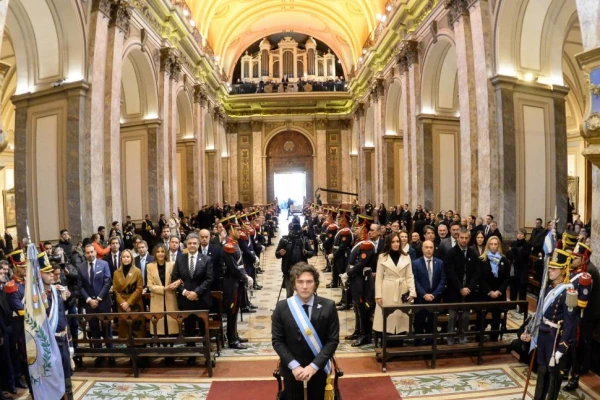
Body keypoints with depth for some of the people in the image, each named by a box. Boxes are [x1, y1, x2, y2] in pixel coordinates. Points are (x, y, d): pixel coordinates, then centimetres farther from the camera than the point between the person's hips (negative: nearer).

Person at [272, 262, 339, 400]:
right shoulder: (281, 307, -9)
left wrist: (314, 366, -17)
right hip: (291, 369, 0)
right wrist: (294, 365, -16)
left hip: (318, 368, 1)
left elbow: (333, 340, -9)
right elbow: (277, 341, -7)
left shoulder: (328, 306, -10)